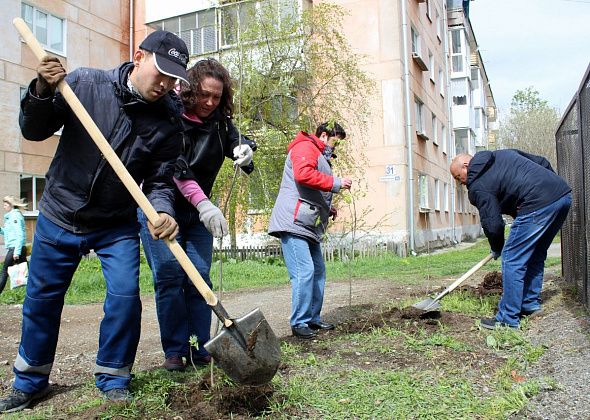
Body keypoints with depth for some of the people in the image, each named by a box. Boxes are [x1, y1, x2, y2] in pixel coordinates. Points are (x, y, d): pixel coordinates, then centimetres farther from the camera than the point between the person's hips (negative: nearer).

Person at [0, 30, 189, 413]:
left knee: (125, 296, -9)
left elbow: (159, 181, -10)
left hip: (118, 226, 0)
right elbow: (34, 131, -6)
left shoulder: (168, 121, -12)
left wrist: (163, 212, -31)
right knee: (42, 299, 12)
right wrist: (42, 92, -25)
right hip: (59, 216, 1)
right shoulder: (85, 84, -13)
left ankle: (113, 380, 15)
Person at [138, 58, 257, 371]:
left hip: (198, 211, 5)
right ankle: (174, 351, 2)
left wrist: (245, 150, -28)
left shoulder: (219, 121, 1)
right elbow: (174, 166, -28)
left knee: (199, 277, 0)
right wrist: (204, 204, -40)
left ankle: (199, 350, 6)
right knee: (169, 276, -8)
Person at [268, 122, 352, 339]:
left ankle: (313, 318, 21)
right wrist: (336, 183, -18)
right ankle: (299, 323, -5)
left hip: (308, 227, 11)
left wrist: (328, 209, 17)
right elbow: (303, 174, -25)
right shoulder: (306, 147, -4)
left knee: (318, 271, 12)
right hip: (294, 223, -11)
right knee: (304, 272, -13)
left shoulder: (319, 156, 29)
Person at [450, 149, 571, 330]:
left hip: (538, 204, -9)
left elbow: (493, 224, -3)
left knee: (512, 260, -2)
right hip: (564, 193, 10)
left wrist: (496, 249, 15)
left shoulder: (477, 186, -1)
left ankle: (508, 319, 3)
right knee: (535, 255, 21)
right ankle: (531, 304, 30)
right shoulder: (505, 153, 23)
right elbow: (543, 162, 25)